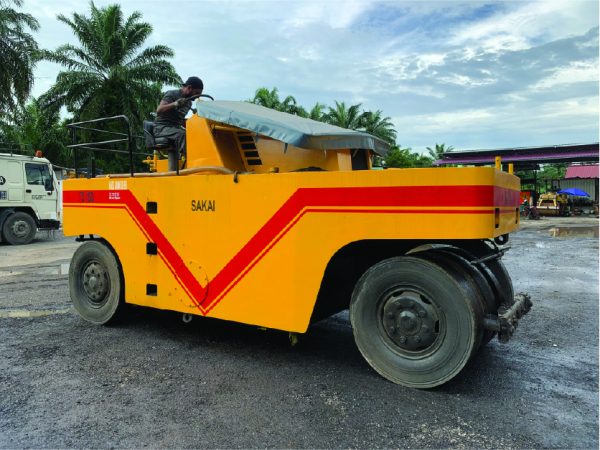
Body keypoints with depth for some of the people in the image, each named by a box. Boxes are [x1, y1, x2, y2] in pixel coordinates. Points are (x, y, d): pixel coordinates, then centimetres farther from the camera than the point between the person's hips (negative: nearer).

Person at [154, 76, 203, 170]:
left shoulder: (188, 102, 17)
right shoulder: (171, 94, -5)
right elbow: (159, 111, -18)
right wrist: (174, 104, -32)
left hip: (175, 128, 7)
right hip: (162, 127, -7)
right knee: (181, 135, -36)